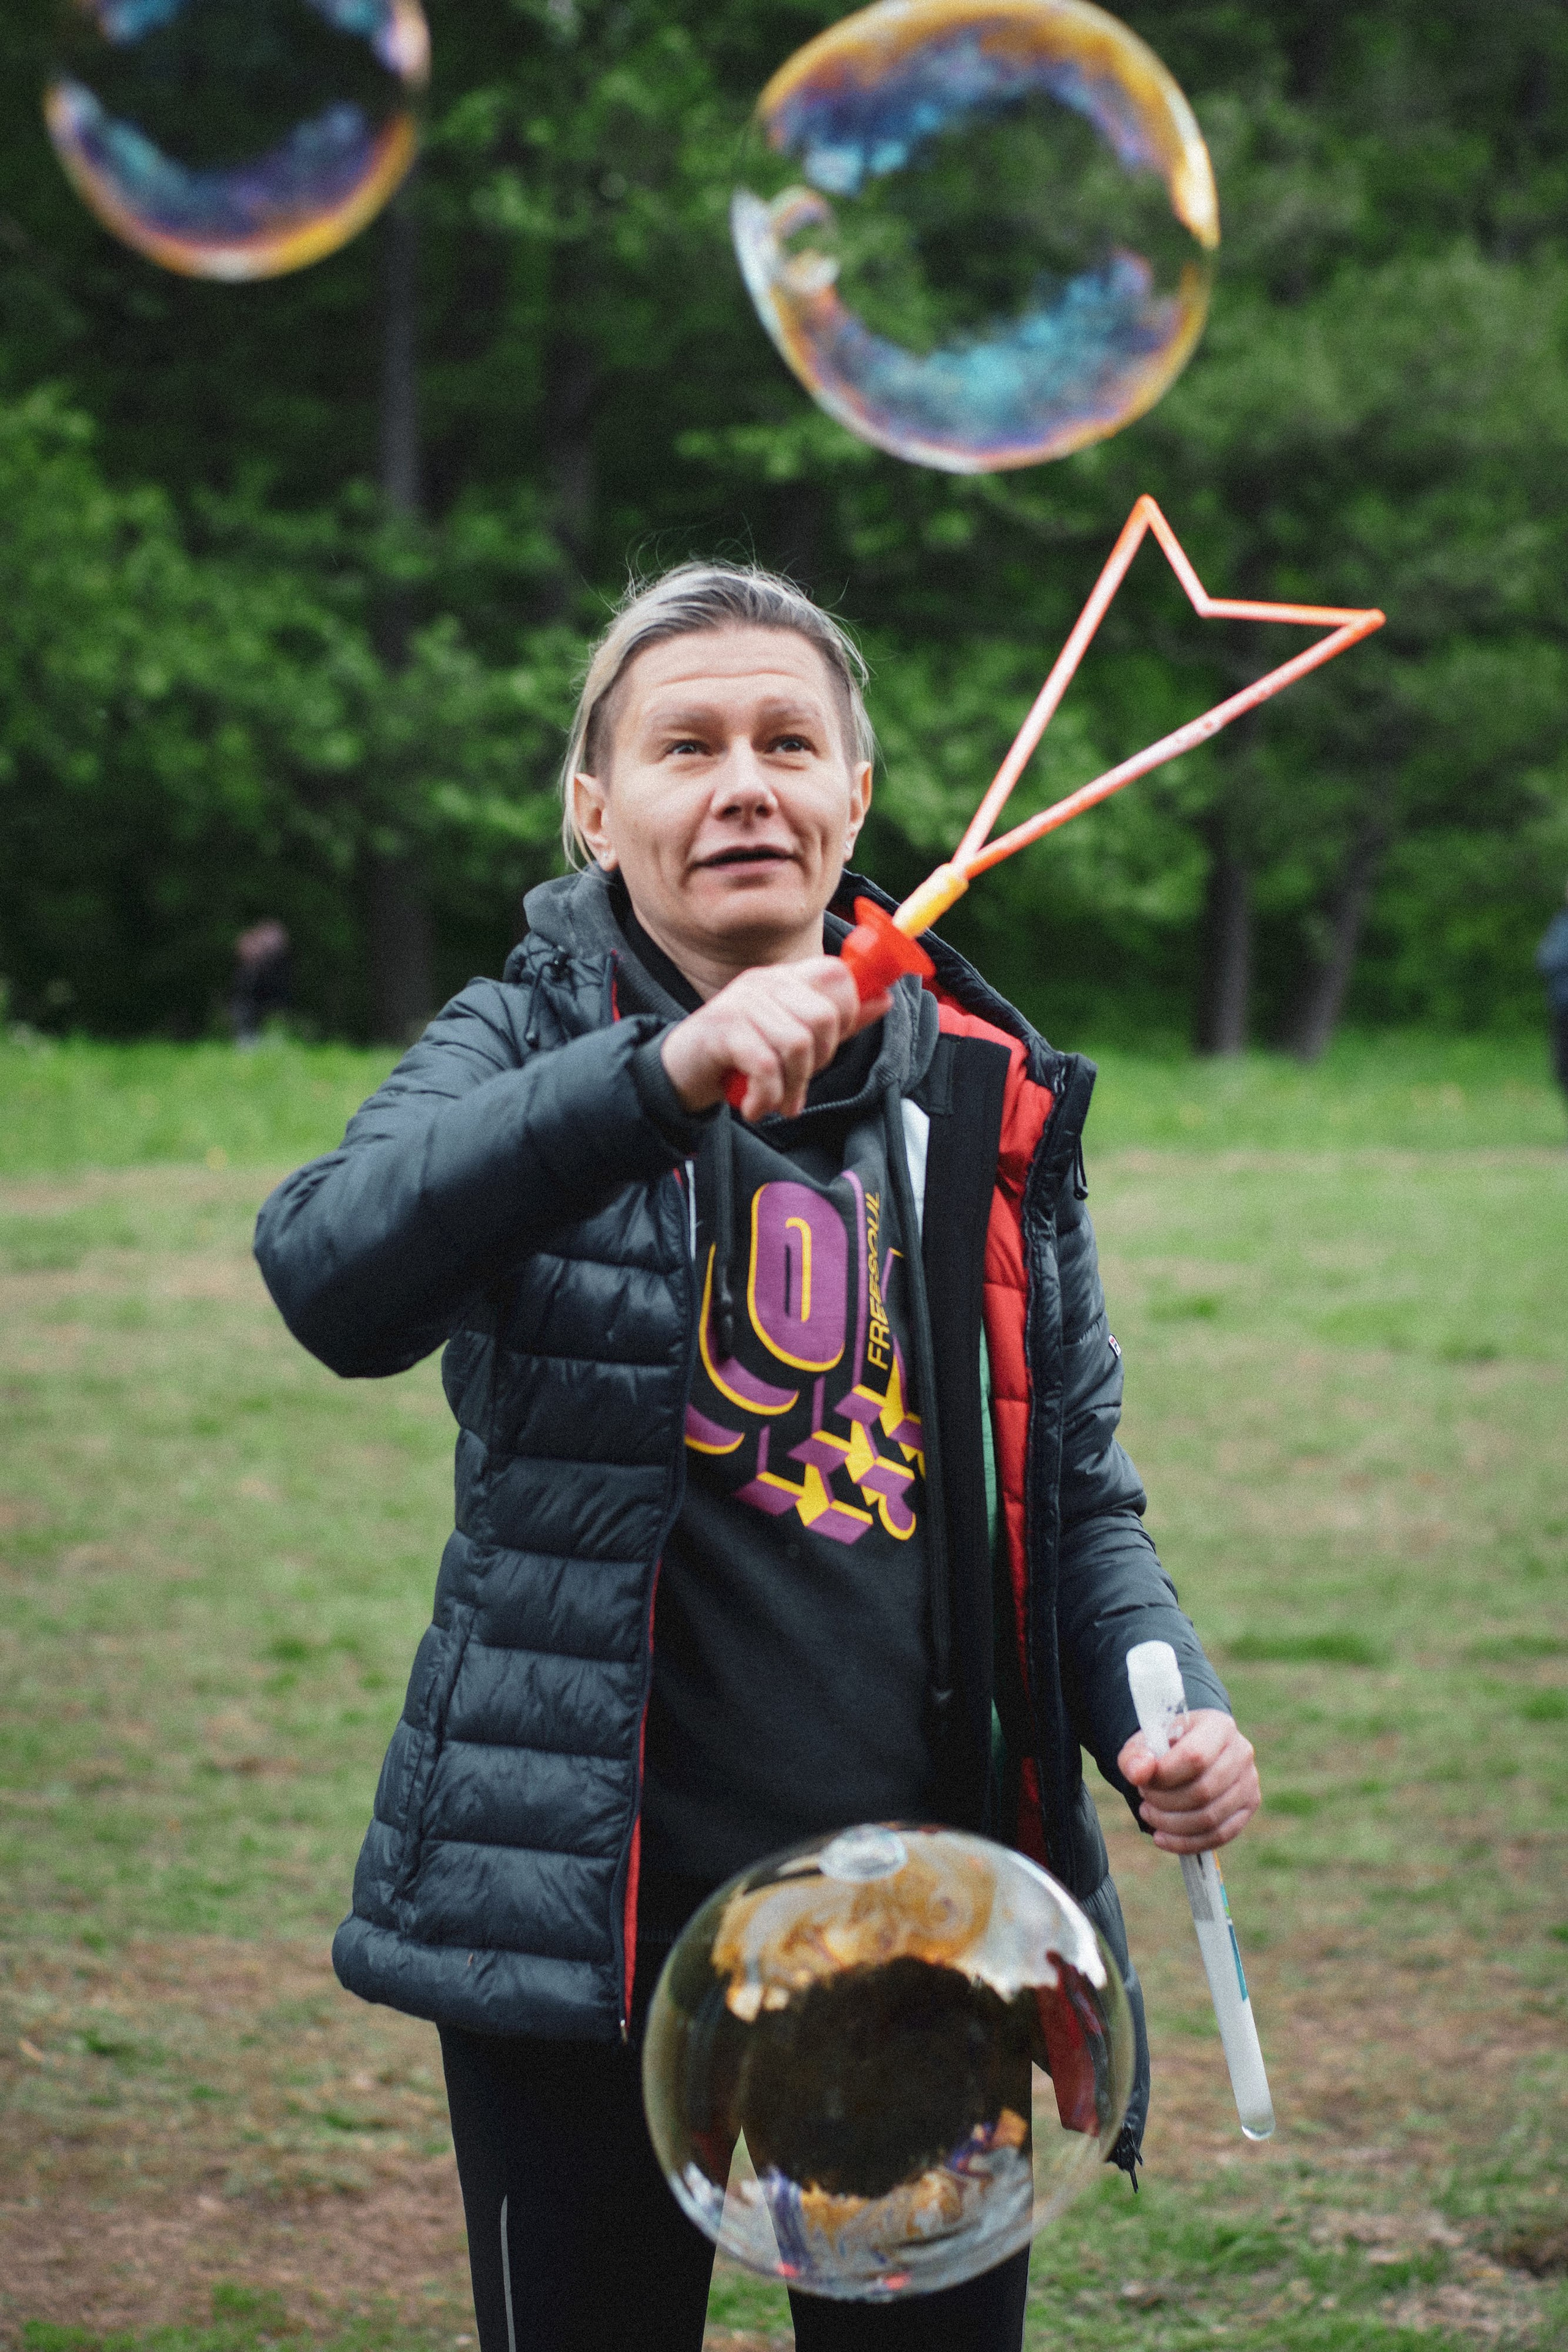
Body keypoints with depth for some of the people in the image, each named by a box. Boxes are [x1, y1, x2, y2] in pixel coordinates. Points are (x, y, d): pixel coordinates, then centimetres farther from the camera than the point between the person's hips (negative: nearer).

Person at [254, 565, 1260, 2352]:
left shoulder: (987, 1099, 7)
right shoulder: (530, 1048, -2)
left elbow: (1077, 1488, 13)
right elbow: (334, 1279, -23)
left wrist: (1162, 1702, -9)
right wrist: (662, 1074, -36)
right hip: (586, 1921, -3)